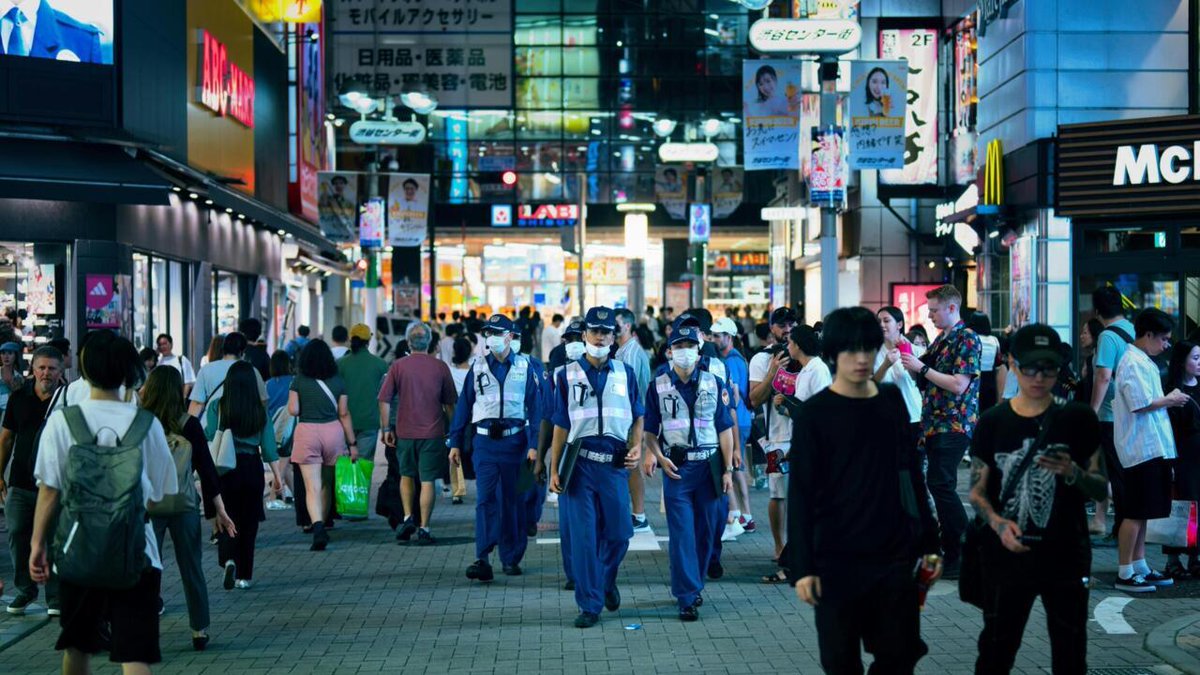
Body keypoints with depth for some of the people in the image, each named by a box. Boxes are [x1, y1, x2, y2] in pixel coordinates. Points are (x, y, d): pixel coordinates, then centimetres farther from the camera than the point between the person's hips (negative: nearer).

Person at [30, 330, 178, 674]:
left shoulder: (62, 421, -6)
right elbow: (159, 494, 3)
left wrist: (37, 543, 4)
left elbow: (49, 490, -5)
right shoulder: (147, 424, -4)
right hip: (135, 554, -1)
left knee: (77, 647, 21)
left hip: (78, 552, 1)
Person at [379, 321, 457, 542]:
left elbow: (384, 400, -2)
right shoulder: (440, 367, 0)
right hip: (433, 432, -1)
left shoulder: (398, 366, -1)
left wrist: (386, 428, 5)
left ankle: (407, 518, 9)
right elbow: (449, 404, 5)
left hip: (405, 431, 1)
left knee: (406, 475, 20)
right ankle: (423, 529, 0)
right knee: (427, 480, 2)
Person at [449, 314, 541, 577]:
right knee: (486, 499, -8)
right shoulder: (478, 368, 7)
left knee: (513, 501, 6)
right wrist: (455, 443, 5)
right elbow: (463, 406, 9)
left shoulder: (525, 367, 3)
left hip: (514, 440, 0)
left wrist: (534, 445, -6)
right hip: (485, 442, 0)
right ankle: (482, 560, -14)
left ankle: (511, 558, 16)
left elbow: (534, 407, 1)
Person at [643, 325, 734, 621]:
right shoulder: (658, 387, 5)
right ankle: (687, 597, -6)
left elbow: (725, 428, 6)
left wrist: (728, 469, 1)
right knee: (682, 533, -6)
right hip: (676, 467, -2)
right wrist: (658, 457, -9)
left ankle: (694, 584, 24)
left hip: (709, 464, 2)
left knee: (706, 530, 7)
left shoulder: (713, 384, 6)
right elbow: (650, 430, 8)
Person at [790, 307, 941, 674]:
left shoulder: (892, 401, 6)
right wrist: (802, 566, -13)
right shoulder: (813, 414, -7)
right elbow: (801, 495, -8)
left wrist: (929, 542, 12)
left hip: (894, 556, 4)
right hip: (837, 560, -4)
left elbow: (912, 476, 13)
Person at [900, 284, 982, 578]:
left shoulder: (967, 339, -11)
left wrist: (922, 368, -15)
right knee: (939, 485, 10)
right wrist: (910, 359, 7)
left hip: (954, 424, -9)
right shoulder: (941, 339, 17)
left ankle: (967, 556, -8)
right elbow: (927, 377, 23)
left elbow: (958, 385, -19)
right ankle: (952, 551, 18)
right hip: (935, 422, 9)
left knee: (942, 485, -15)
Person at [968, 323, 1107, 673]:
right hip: (1006, 556, 0)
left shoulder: (1078, 418, -1)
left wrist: (1072, 473, -19)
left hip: (1066, 558, 0)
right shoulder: (992, 422, 0)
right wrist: (998, 523, -16)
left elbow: (1101, 487, 2)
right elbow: (977, 491, 3)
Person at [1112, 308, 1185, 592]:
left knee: (1142, 513, 14)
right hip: (1141, 448, -10)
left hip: (1152, 448, 10)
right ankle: (1125, 574, -1)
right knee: (1135, 513, -6)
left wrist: (1168, 400, 10)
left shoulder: (1144, 362, 17)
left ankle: (1139, 566, 21)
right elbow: (1141, 404, -21)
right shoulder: (1133, 363, -15)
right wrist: (1170, 400, -8)